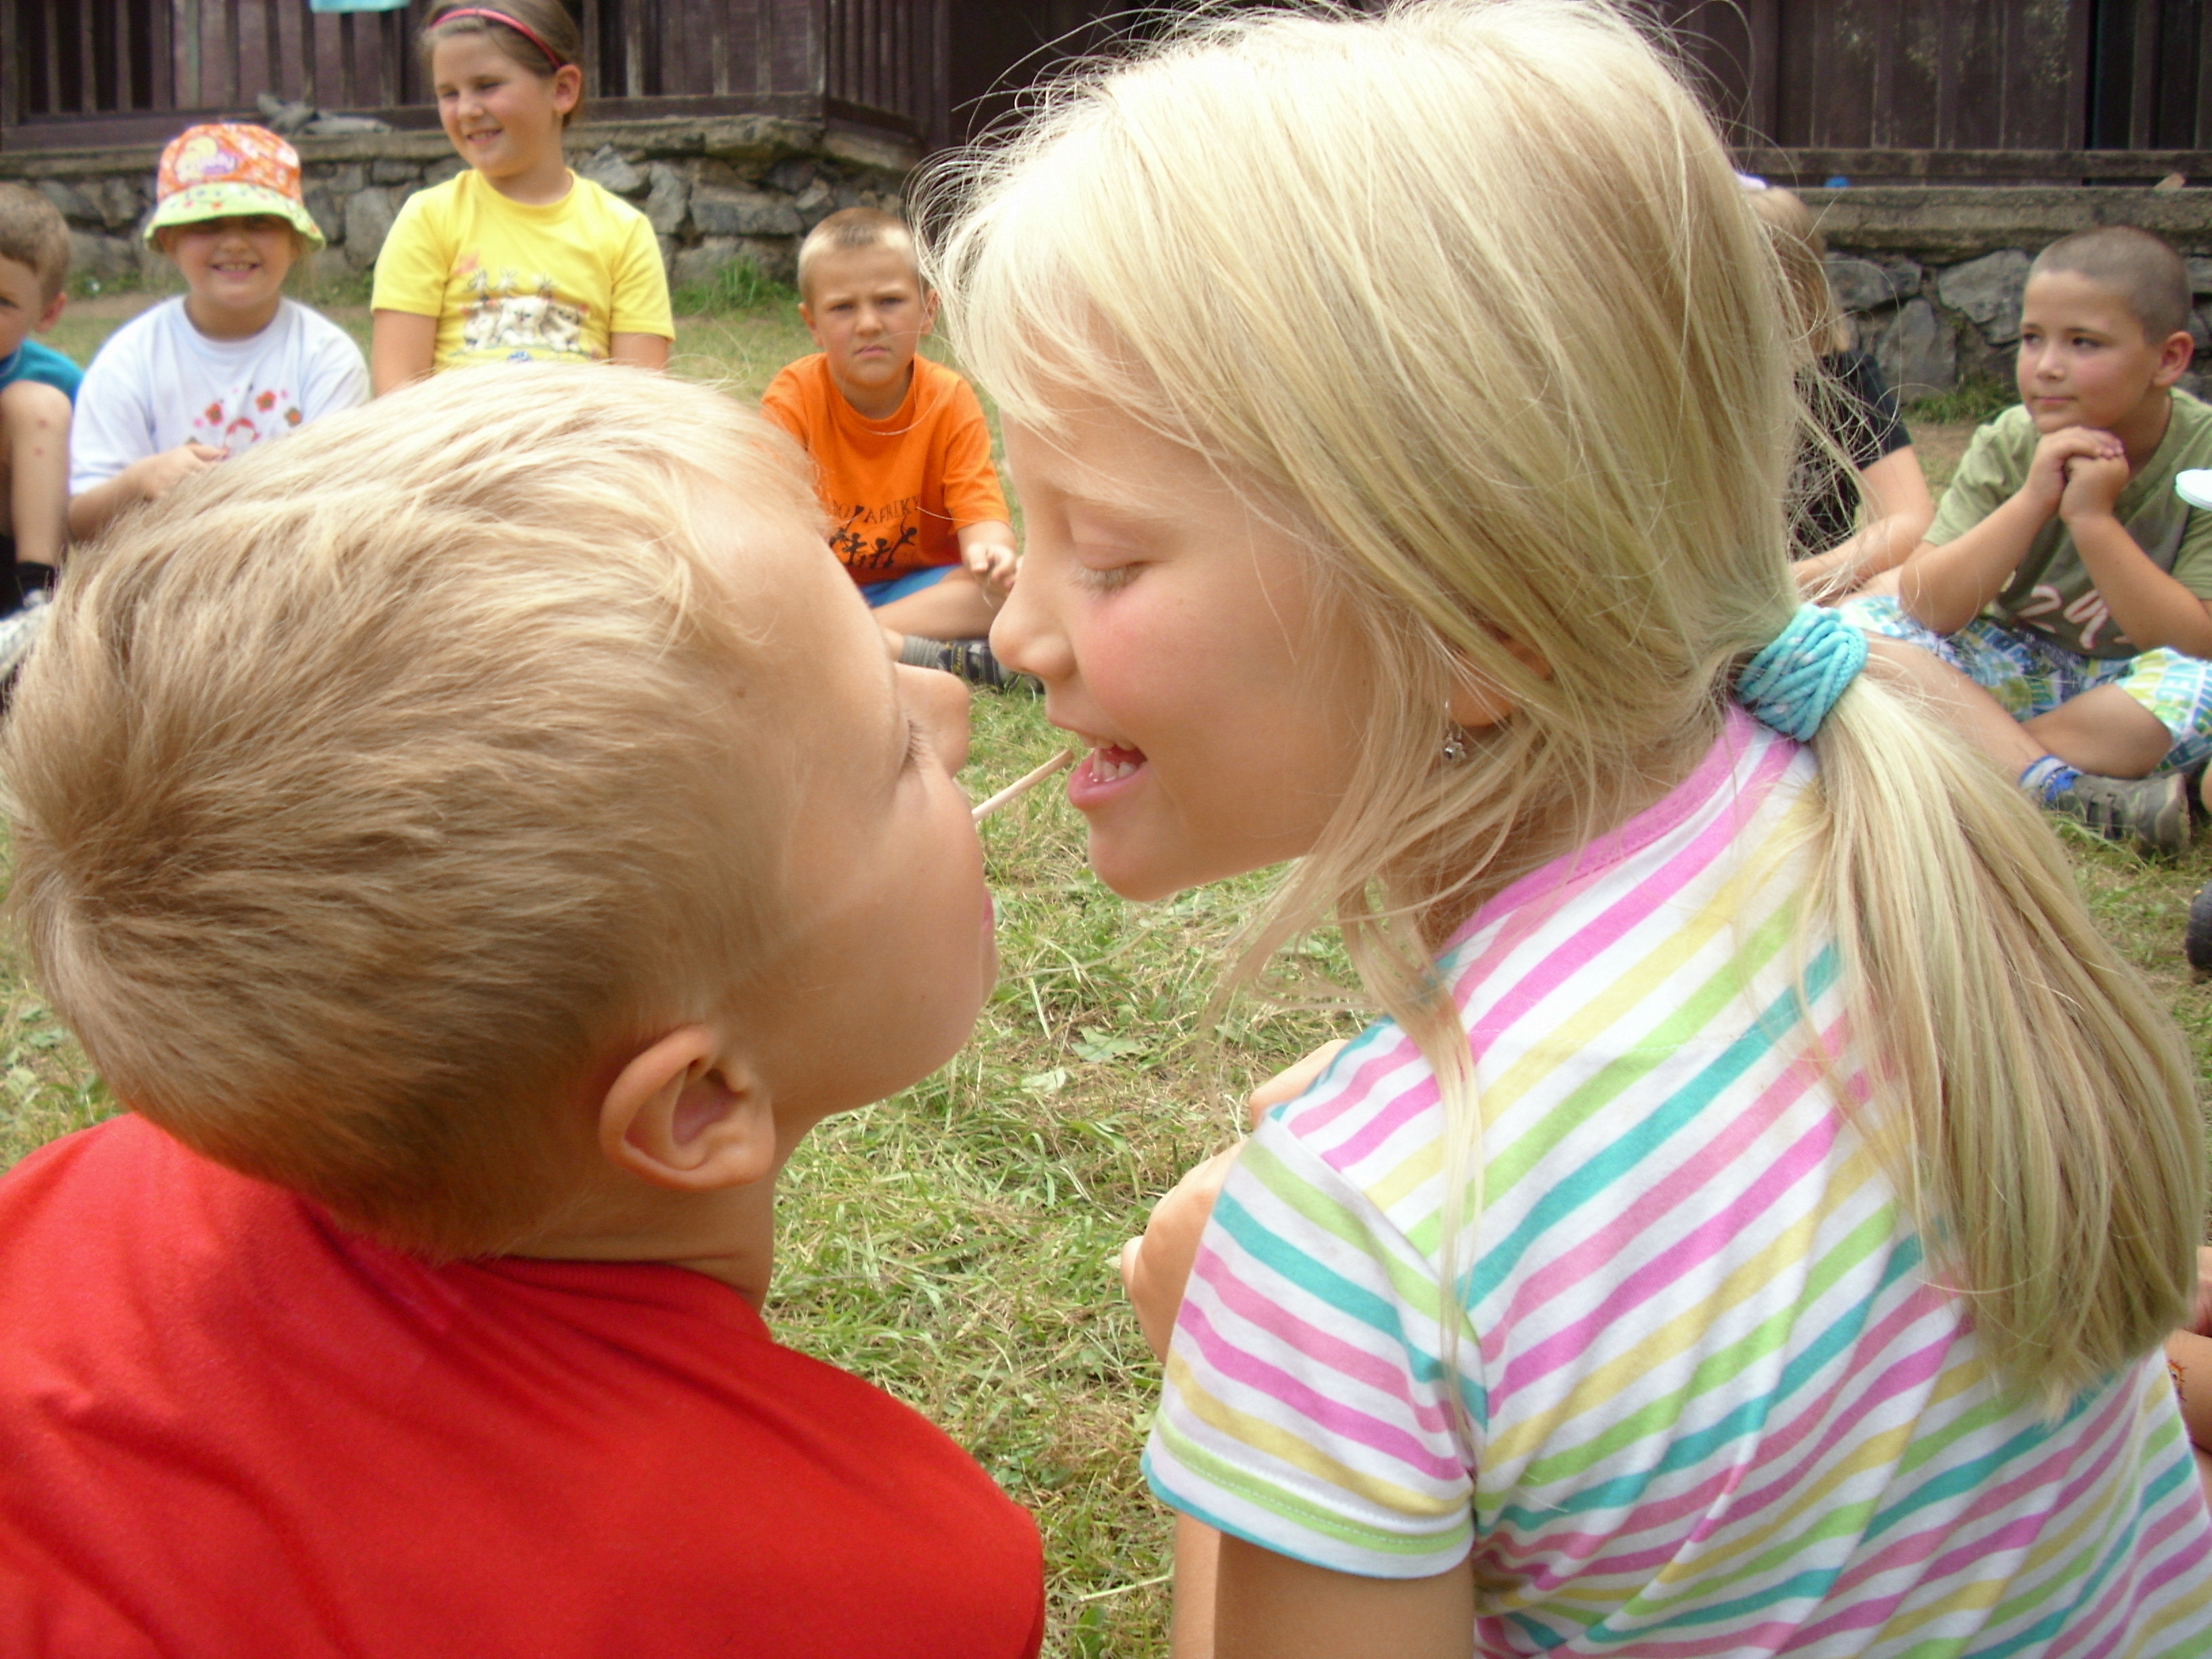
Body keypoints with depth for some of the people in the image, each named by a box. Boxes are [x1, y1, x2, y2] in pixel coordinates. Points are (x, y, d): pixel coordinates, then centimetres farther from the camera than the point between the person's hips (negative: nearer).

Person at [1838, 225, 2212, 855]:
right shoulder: (2009, 447, -9)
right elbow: (1923, 608, -17)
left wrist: (2093, 517, -30)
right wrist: (2032, 500, -27)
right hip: (2023, 671, 3)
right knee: (1860, 621, -20)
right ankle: (2072, 793, -34)